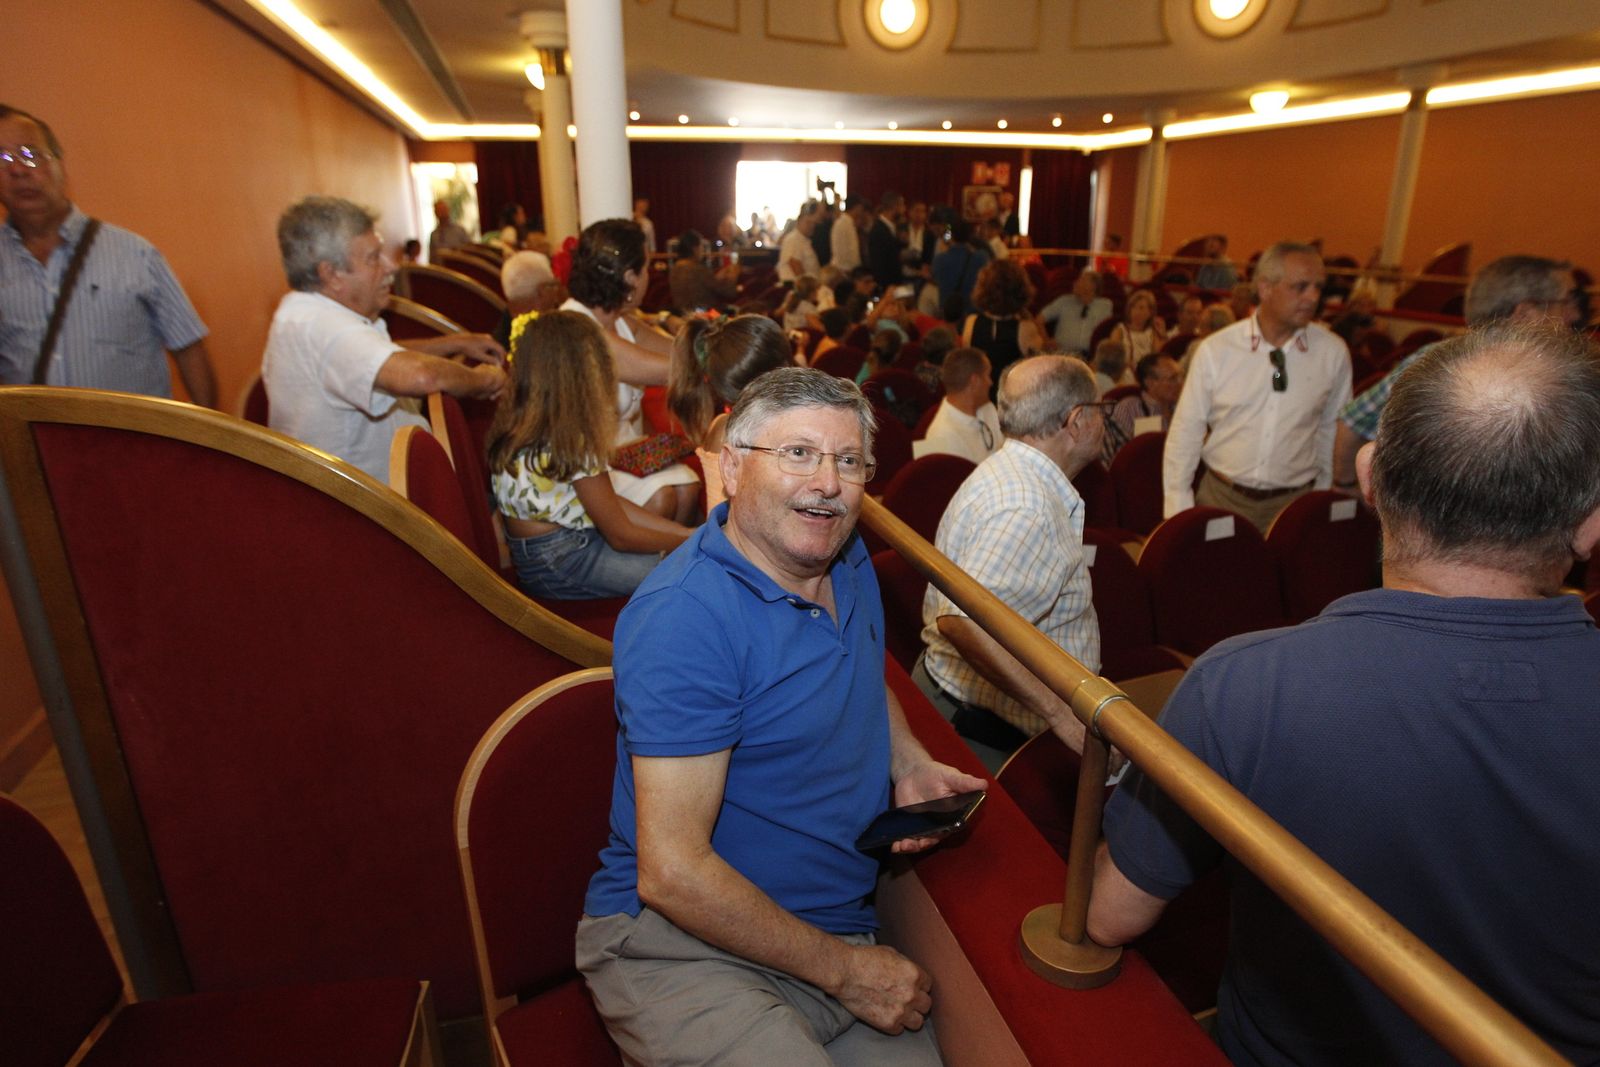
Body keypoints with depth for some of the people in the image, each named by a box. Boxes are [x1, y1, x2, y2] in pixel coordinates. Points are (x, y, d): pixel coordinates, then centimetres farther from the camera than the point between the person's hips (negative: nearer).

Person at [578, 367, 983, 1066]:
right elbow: (671, 874, -22)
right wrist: (846, 970, -13)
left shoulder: (848, 560, 4)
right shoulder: (685, 617, -22)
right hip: (680, 948, -6)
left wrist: (908, 762, 4)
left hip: (841, 935, 7)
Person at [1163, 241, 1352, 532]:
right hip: (1220, 497, -1)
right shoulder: (1215, 350, -8)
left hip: (1294, 504, 1)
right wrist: (1179, 514, -5)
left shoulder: (1334, 353, -2)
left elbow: (1333, 432, 10)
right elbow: (1185, 433, -3)